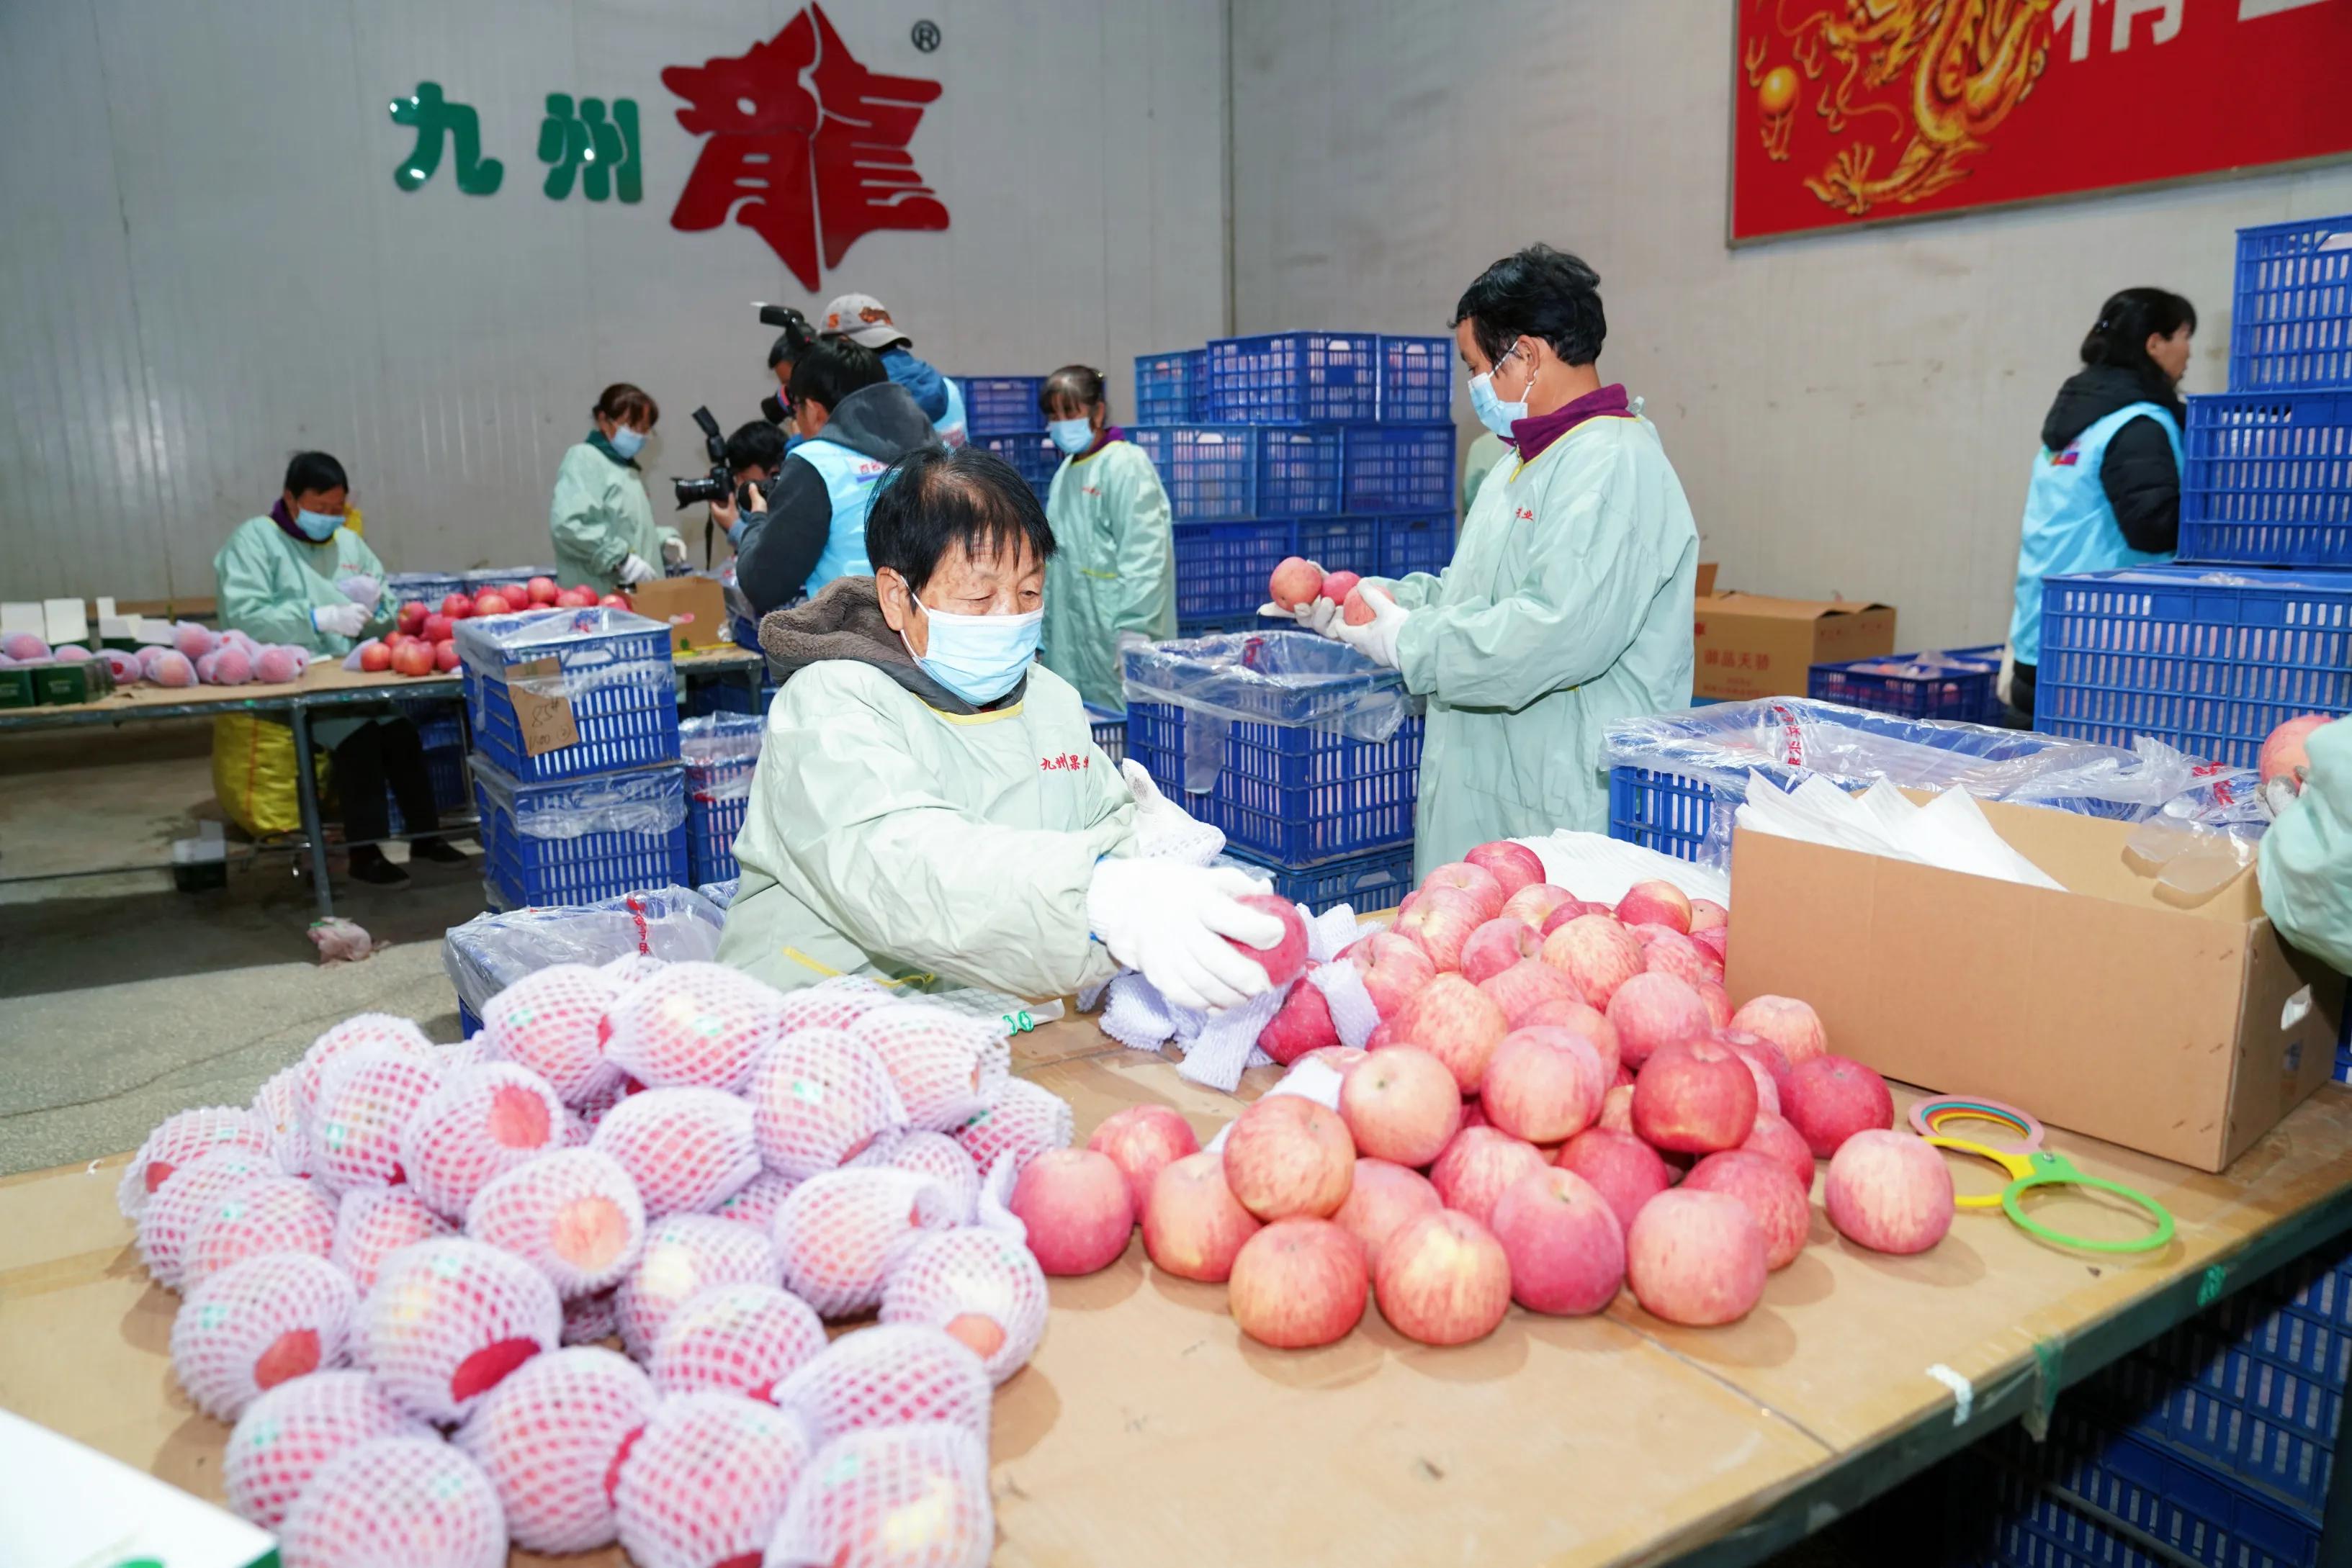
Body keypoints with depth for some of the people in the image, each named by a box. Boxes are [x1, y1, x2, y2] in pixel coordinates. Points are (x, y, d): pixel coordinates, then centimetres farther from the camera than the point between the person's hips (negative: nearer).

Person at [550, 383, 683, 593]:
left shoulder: (628, 467, 20)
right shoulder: (584, 459, -5)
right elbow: (567, 524, -20)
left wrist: (663, 540, 11)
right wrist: (621, 559, -22)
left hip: (639, 594, 9)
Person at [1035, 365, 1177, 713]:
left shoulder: (1126, 466, -10)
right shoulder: (1067, 471, 16)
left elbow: (1144, 554, -18)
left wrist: (1134, 631, -23)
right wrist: (1044, 629, 20)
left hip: (1113, 632, -8)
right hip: (1072, 635, 8)